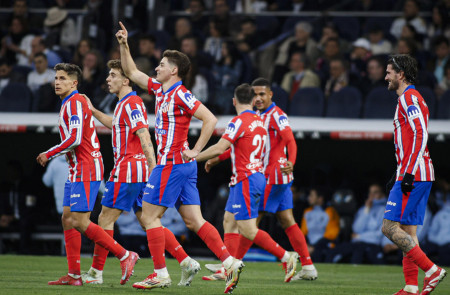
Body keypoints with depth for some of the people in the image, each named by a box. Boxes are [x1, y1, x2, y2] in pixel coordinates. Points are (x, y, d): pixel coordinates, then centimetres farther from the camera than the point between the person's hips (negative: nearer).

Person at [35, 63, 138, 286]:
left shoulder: (75, 103, -13)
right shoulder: (69, 104, 19)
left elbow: (74, 139, -22)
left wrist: (48, 154, -12)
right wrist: (51, 155, 18)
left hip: (85, 170, -10)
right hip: (76, 170, 10)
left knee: (80, 222, -14)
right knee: (67, 219, 7)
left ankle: (124, 256, -10)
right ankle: (73, 275, 7)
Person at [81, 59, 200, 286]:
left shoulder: (131, 104, -13)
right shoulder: (125, 103, 18)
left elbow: (145, 138, -21)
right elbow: (116, 124, 40)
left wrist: (153, 169, -27)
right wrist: (93, 111, 35)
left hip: (128, 170, -10)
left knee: (105, 219, -3)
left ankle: (95, 273, 2)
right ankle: (186, 262, -1)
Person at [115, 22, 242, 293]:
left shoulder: (180, 95, -13)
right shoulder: (160, 89, 14)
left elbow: (210, 119, -19)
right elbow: (132, 72, 26)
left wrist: (195, 151, -17)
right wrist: (124, 45, 17)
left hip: (172, 164, -9)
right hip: (183, 167, 9)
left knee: (149, 216, -3)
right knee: (194, 221, 3)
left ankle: (161, 273, -2)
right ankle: (230, 262, -5)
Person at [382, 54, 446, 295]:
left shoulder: (410, 98, -10)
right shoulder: (409, 99, 21)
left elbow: (420, 135, -21)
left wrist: (409, 173, -25)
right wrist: (399, 174, 26)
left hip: (414, 176, -10)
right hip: (417, 175, 10)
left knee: (389, 227, -12)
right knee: (407, 230, 8)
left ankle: (431, 270, -15)